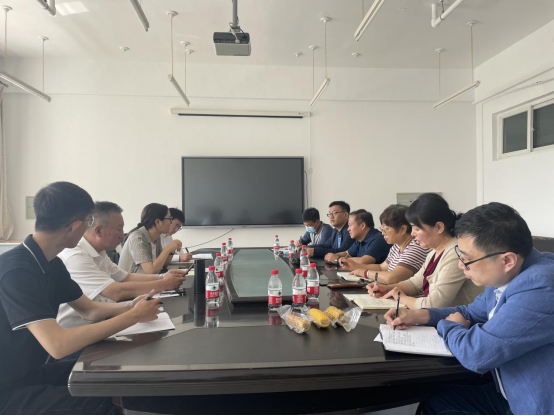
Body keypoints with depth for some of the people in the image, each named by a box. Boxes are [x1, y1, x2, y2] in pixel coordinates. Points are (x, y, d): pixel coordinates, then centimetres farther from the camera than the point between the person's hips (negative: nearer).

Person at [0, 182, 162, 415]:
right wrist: (134, 316, -28)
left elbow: (89, 310, 10)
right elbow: (58, 345, -35)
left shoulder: (51, 264, 1)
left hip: (32, 372, 8)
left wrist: (131, 307, -10)